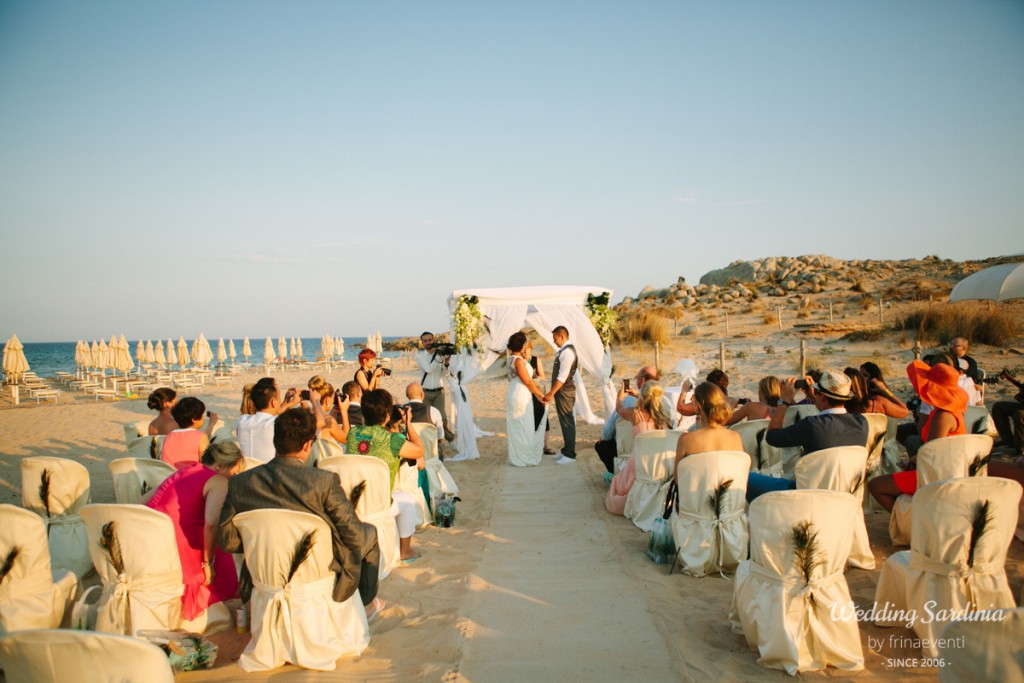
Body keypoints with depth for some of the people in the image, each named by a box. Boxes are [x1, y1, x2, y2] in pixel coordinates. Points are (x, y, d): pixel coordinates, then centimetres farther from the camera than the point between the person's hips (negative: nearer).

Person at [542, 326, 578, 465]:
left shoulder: (567, 352, -18)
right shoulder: (563, 351, 13)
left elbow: (562, 376, -22)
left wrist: (551, 394, -20)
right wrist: (552, 392, 16)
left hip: (565, 392, -10)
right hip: (561, 391, 10)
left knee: (567, 422, -4)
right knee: (564, 422, 15)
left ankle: (570, 455, 1)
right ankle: (566, 451, 24)